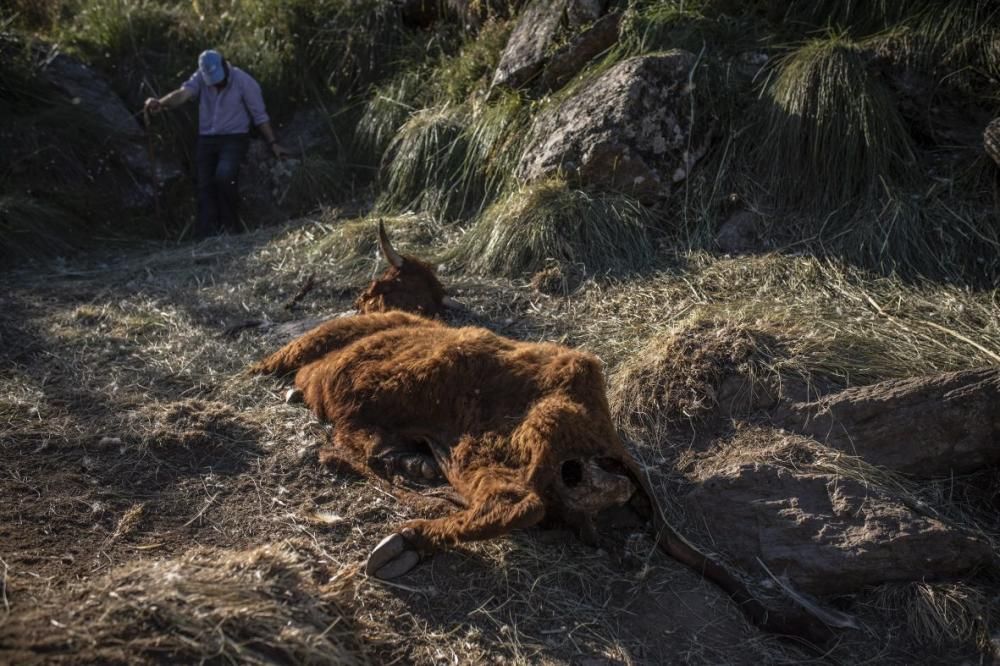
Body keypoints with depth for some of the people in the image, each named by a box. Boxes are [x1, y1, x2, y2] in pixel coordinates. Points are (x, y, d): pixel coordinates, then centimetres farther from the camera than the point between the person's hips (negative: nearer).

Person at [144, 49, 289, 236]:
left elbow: (259, 115, -3)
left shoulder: (244, 82, -11)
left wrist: (273, 143, -5)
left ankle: (230, 224, -10)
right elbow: (182, 93, -23)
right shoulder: (200, 78, -4)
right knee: (205, 187, -1)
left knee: (224, 175, -28)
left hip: (234, 139, -4)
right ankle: (206, 237, 3)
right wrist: (161, 103, -43)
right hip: (206, 140, 4)